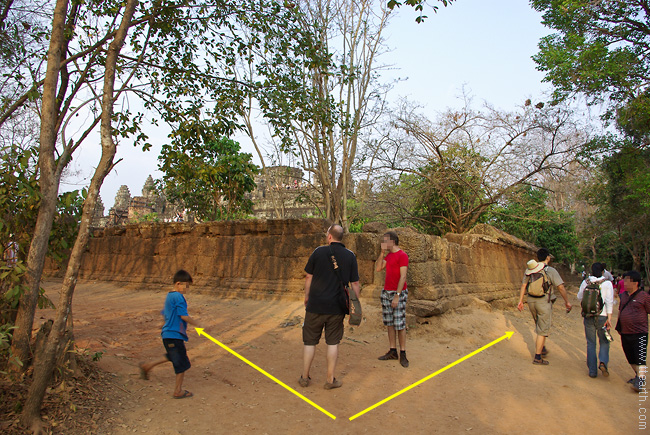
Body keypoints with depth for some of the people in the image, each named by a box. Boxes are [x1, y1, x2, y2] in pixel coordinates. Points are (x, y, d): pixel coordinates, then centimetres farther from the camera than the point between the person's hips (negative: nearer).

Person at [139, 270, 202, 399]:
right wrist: (197, 325, -11)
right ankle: (178, 391, 14)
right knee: (182, 363, 2)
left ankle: (147, 367, 34)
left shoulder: (169, 296, 12)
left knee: (173, 357, 28)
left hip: (167, 334, 10)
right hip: (174, 336, -10)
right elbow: (184, 316, -22)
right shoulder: (178, 297, -19)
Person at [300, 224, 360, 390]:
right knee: (333, 343, 10)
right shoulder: (350, 256, 0)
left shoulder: (319, 251, -4)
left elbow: (309, 277, 1)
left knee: (310, 341, 11)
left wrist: (307, 297, 14)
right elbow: (355, 284, 0)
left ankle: (305, 377, 22)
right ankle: (331, 379, 17)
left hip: (316, 304, -1)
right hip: (337, 307, 1)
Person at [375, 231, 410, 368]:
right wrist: (382, 252, 0)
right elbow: (378, 268, 8)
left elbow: (403, 277, -16)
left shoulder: (402, 255, -12)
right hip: (386, 292, 8)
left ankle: (403, 354, 7)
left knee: (400, 324, -3)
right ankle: (392, 351, 18)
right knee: (389, 323, 9)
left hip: (398, 293, -8)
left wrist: (397, 296, -19)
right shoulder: (388, 255, 13)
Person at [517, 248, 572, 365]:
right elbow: (561, 287, -11)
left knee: (540, 326, 25)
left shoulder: (529, 270, 7)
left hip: (531, 301, 6)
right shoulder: (551, 271, -8)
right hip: (544, 302, -5)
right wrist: (567, 302, -1)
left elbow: (523, 285, 7)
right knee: (542, 330, 1)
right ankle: (537, 357, 2)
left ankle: (542, 349, 36)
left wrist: (520, 301, 10)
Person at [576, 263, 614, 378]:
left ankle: (592, 370, 11)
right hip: (602, 316, -1)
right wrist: (609, 318, -10)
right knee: (604, 342, 16)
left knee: (591, 343, 10)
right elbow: (609, 302, -10)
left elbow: (579, 297, 7)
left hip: (588, 316, 1)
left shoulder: (585, 282, 0)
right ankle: (603, 362, -6)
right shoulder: (607, 283, -5)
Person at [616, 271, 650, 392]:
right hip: (625, 333, 7)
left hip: (639, 333, -7)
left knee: (640, 359, -6)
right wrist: (619, 327, 17)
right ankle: (637, 375, 32)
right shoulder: (623, 296, 10)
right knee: (631, 358, 16)